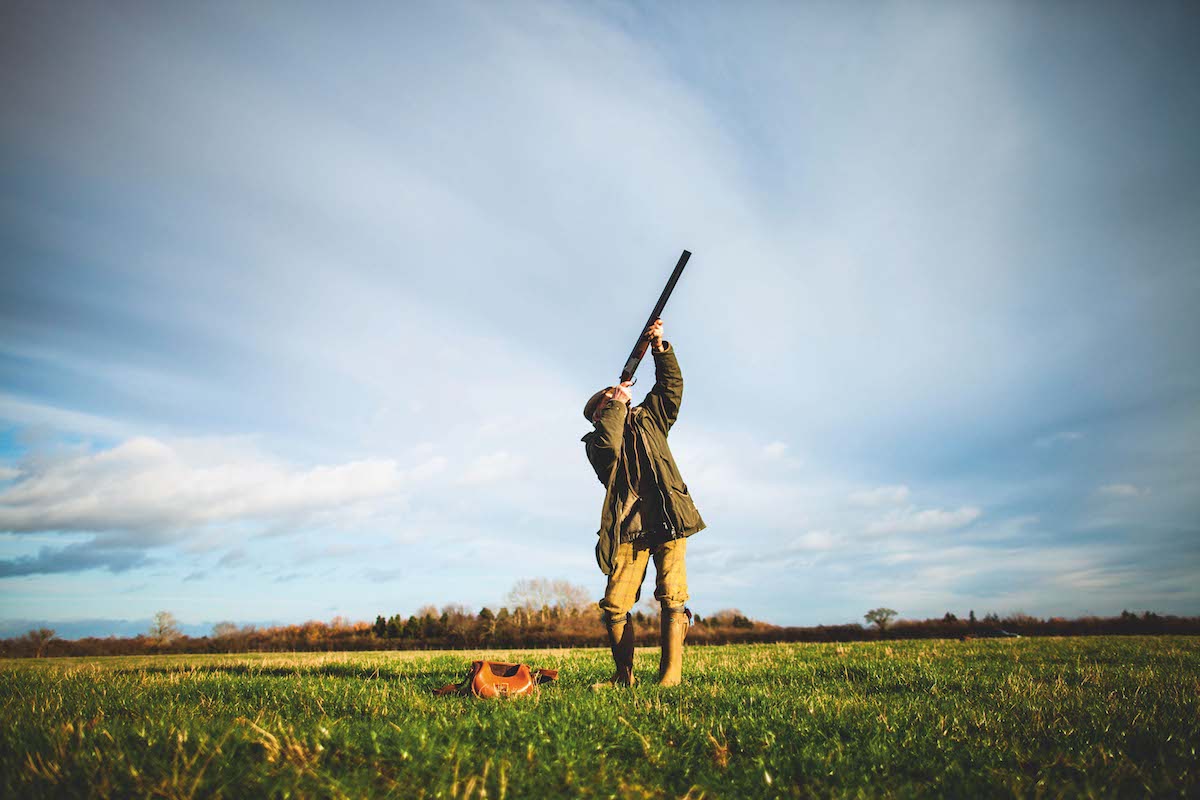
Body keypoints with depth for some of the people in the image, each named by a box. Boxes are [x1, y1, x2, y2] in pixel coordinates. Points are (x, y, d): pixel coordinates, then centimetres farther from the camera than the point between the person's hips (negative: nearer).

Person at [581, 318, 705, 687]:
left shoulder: (648, 419, 20)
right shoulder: (597, 440, 10)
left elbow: (671, 384, 13)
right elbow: (608, 449, -14)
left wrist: (659, 346, 1)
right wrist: (616, 403, -6)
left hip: (668, 521, 1)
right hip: (628, 529, -1)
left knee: (672, 599, -9)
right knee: (614, 606, -4)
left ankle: (670, 676, -6)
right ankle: (624, 677, 11)